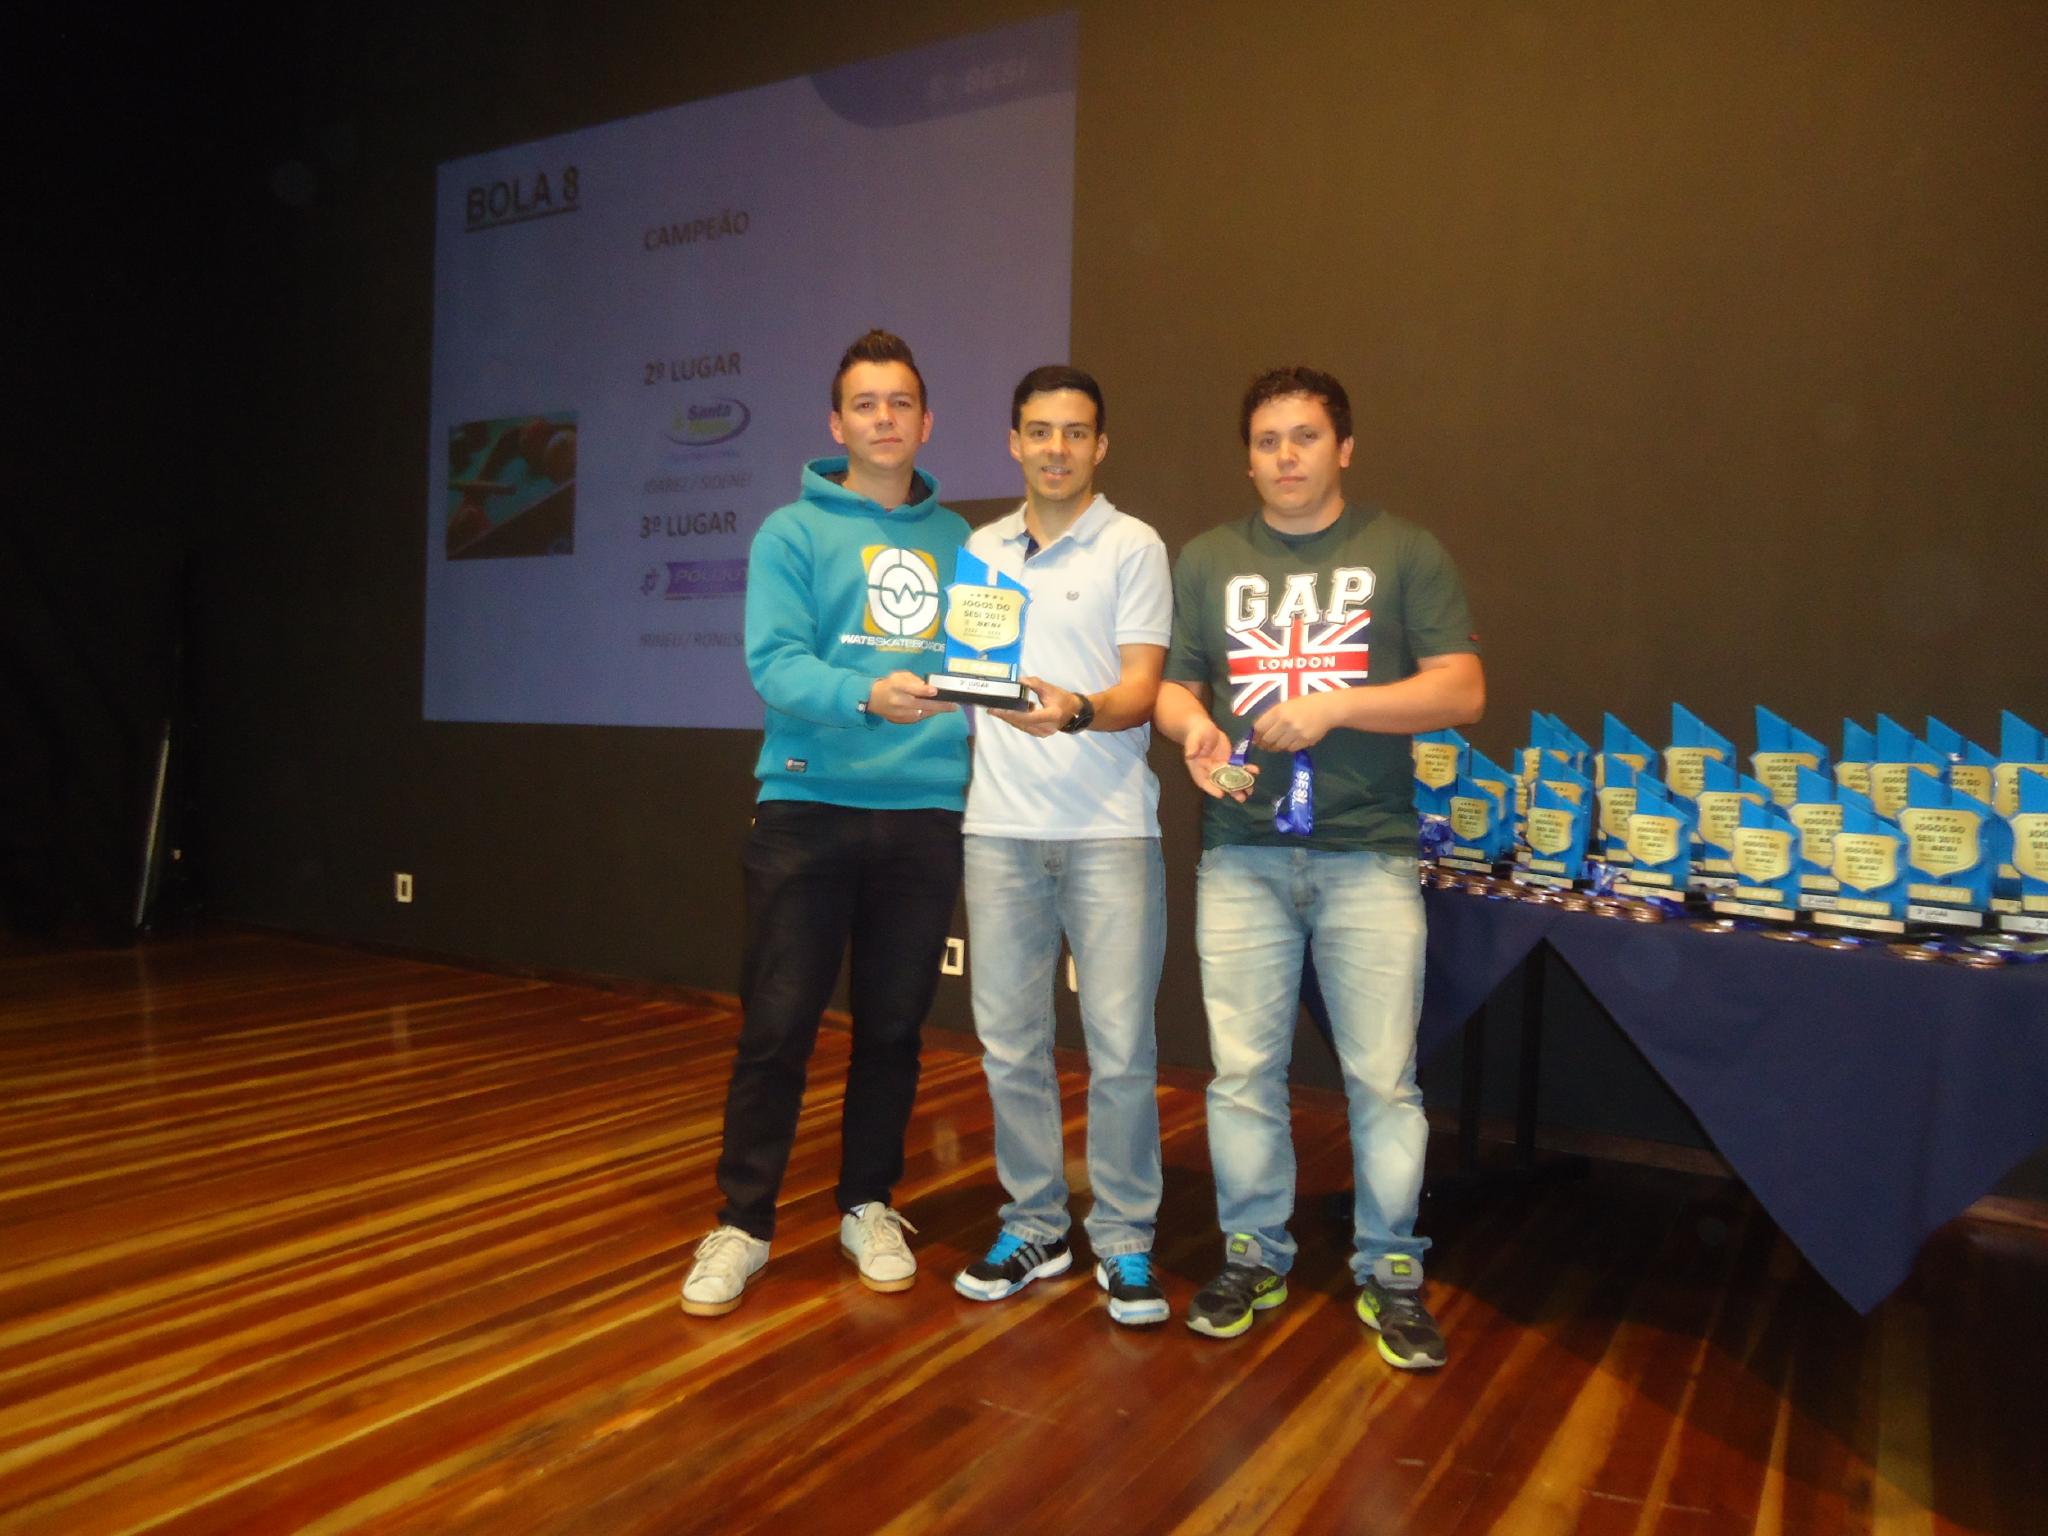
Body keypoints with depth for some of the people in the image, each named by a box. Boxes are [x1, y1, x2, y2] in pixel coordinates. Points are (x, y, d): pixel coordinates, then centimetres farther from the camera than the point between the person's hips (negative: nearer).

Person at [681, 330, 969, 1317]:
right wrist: (866, 695, -29)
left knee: (893, 1027, 11)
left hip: (926, 808, 3)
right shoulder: (792, 534, 1)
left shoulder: (958, 542, 13)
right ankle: (742, 1223, 17)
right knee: (776, 1025, 1)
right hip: (809, 803, -3)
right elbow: (775, 663, -12)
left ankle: (869, 1206, 28)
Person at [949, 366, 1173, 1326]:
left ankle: (1124, 1243, 14)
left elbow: (1142, 692, -6)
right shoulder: (981, 549, 16)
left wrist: (1075, 711, -25)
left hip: (1108, 827, -4)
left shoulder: (1132, 547, 2)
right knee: (1009, 1043, 8)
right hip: (1000, 825, 4)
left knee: (1120, 1046, -2)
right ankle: (1034, 1227, 24)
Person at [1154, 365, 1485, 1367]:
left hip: (1367, 853, -2)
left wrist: (1334, 705, -13)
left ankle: (1390, 1274, 18)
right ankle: (1254, 1256, 23)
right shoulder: (1206, 560, 14)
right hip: (1242, 853, 2)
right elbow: (1172, 686, 13)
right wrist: (1192, 727, -11)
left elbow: (1462, 690, -1)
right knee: (1242, 1070, 6)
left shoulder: (1405, 554, 6)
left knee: (1382, 1076, 1)